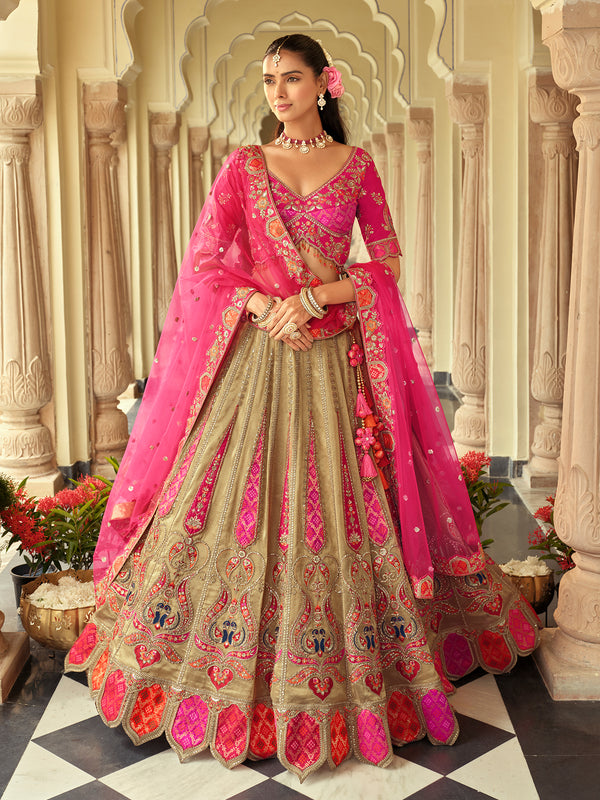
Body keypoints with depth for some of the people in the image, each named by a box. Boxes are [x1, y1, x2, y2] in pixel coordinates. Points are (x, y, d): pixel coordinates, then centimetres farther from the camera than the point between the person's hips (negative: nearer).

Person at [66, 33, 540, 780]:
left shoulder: (356, 164, 7)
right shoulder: (243, 165, 6)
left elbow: (388, 260, 4)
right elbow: (202, 262, 2)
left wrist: (318, 296, -10)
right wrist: (263, 304, -12)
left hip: (336, 360, 0)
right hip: (255, 355, 0)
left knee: (343, 503, 2)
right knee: (233, 498, -1)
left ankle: (345, 674, 19)